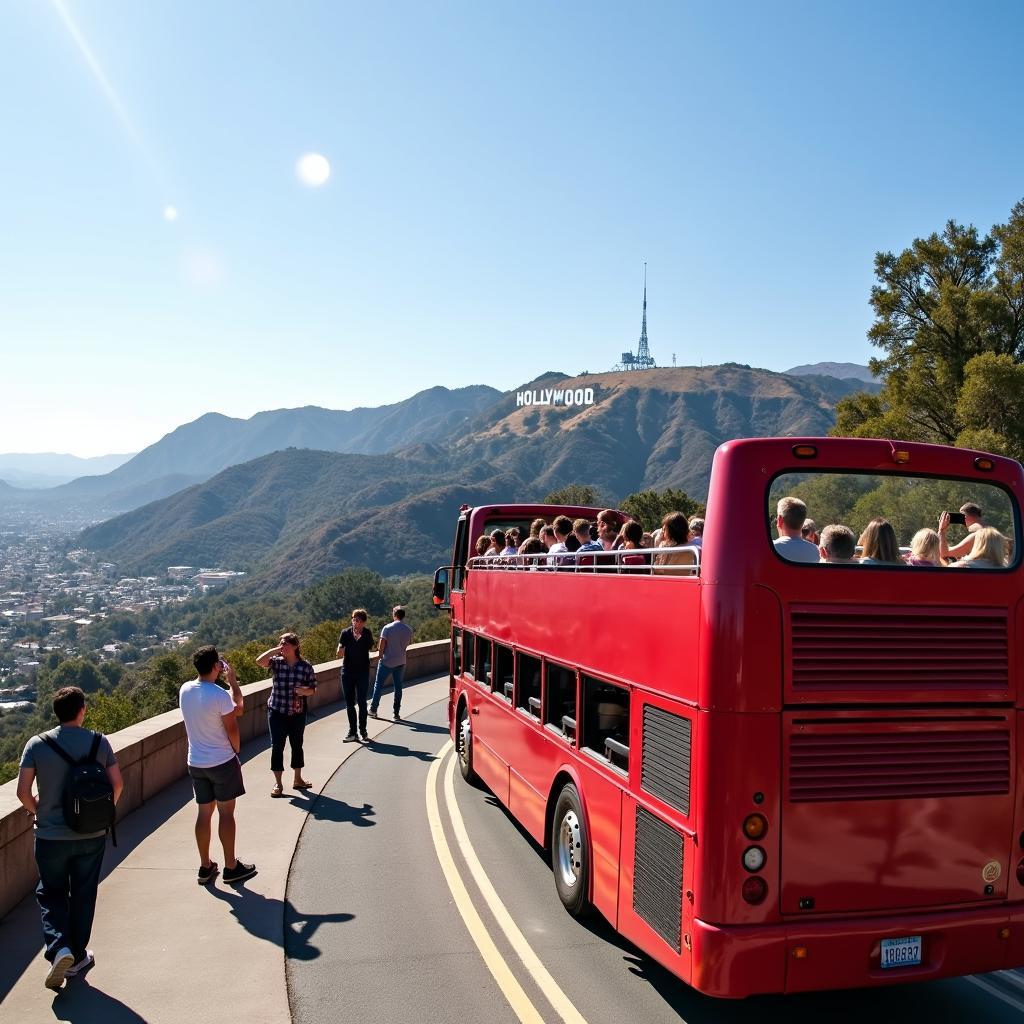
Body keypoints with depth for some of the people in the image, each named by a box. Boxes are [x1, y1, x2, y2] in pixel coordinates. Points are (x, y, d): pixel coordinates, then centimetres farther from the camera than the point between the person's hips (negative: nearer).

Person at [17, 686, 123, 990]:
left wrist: (38, 811, 10)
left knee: (50, 893, 17)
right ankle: (77, 957, 25)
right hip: (92, 835, 1)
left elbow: (23, 791, -9)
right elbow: (117, 784, -5)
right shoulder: (99, 742, -6)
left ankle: (59, 948, -2)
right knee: (83, 896, 15)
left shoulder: (37, 744, -8)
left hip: (51, 836, -1)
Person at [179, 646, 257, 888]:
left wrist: (230, 682, 9)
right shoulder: (220, 695, -22)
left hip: (196, 763, 6)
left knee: (204, 813, 13)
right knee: (226, 813, 5)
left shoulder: (185, 690, -1)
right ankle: (231, 867, 14)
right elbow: (232, 729, -13)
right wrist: (236, 750, 3)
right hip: (222, 762, -6)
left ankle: (205, 867, 22)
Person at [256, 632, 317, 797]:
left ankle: (297, 779, 30)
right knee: (277, 746, 2)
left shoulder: (306, 666, -5)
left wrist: (306, 691, -21)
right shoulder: (277, 662, -6)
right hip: (277, 711, -1)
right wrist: (275, 649, -20)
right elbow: (260, 661, -26)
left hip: (298, 712, 1)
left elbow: (312, 689, 0)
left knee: (297, 745, 14)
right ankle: (278, 784, 13)